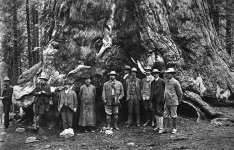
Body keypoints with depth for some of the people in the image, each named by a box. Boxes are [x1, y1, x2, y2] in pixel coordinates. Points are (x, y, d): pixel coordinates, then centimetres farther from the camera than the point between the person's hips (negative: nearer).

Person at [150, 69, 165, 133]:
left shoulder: (162, 81, -7)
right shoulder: (152, 82, 14)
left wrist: (163, 99, -5)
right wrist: (151, 101, 14)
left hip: (160, 100, -7)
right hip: (154, 100, 7)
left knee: (160, 113, -7)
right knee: (156, 113, 13)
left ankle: (161, 128, -2)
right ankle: (158, 126, 24)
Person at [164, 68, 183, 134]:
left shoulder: (175, 82, -11)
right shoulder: (165, 81, 6)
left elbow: (180, 93, -3)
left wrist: (178, 101, 6)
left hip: (173, 102, -5)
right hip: (166, 102, 5)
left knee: (173, 116, 3)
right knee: (166, 116, 6)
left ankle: (174, 128, 14)